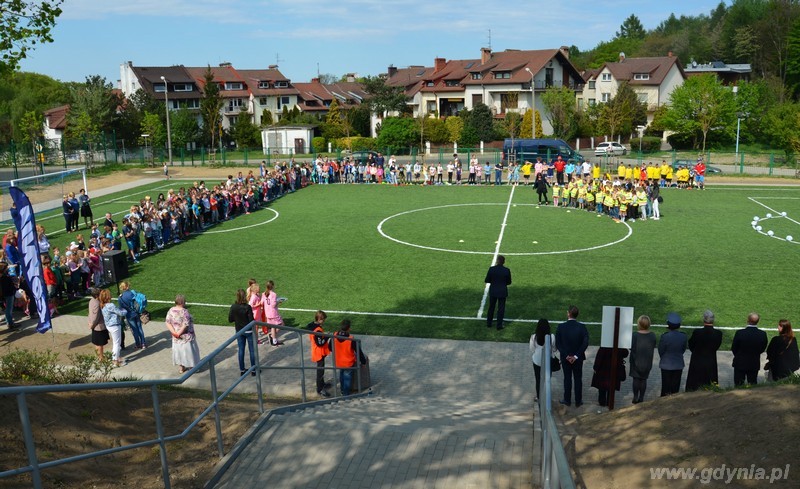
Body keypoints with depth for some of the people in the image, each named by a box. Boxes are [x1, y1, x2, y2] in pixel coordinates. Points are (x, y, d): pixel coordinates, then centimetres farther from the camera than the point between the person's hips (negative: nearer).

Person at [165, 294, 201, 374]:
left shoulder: (171, 310, -4)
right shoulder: (184, 312, -24)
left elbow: (167, 322, -5)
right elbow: (185, 325, -28)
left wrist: (174, 332, -10)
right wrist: (179, 333, -18)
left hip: (176, 337, 6)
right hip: (186, 336, -6)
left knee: (178, 350, 19)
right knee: (188, 350, 10)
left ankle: (181, 368, 31)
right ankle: (191, 367, 23)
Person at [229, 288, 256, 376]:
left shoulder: (233, 307, -9)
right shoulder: (247, 307, -21)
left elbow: (230, 320, -2)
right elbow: (251, 320, -19)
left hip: (239, 331, 4)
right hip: (249, 331, -4)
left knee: (241, 350, 15)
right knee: (252, 350, 9)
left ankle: (242, 370, 22)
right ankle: (253, 370, 16)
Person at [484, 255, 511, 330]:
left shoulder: (492, 269, -14)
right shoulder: (507, 270, -13)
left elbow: (486, 280, -7)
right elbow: (509, 282, -2)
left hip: (493, 291, 1)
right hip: (502, 292, -1)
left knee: (491, 307, 19)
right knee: (501, 308, 11)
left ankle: (489, 323, 29)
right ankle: (499, 325, 15)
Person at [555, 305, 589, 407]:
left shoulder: (561, 327, -13)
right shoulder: (582, 327, -13)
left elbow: (558, 344, -13)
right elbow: (585, 343, -16)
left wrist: (566, 355, -9)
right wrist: (576, 356, -12)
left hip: (565, 357, 0)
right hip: (578, 358, 0)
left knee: (567, 378, 14)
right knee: (578, 379, 13)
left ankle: (567, 400, 23)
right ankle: (578, 401, 21)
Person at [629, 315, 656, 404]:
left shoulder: (635, 335, -18)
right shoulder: (652, 335, -8)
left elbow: (632, 349, -14)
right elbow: (653, 348, 1)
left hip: (637, 361, -3)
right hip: (647, 362, 3)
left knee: (636, 379, 9)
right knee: (644, 380, 12)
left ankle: (635, 397, 12)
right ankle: (641, 398, 18)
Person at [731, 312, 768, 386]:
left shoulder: (740, 333, -21)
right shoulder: (763, 334, -15)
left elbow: (733, 349, -10)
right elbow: (763, 349, 0)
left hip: (740, 363, -2)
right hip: (754, 364, 2)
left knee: (738, 385, 9)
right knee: (753, 385, 15)